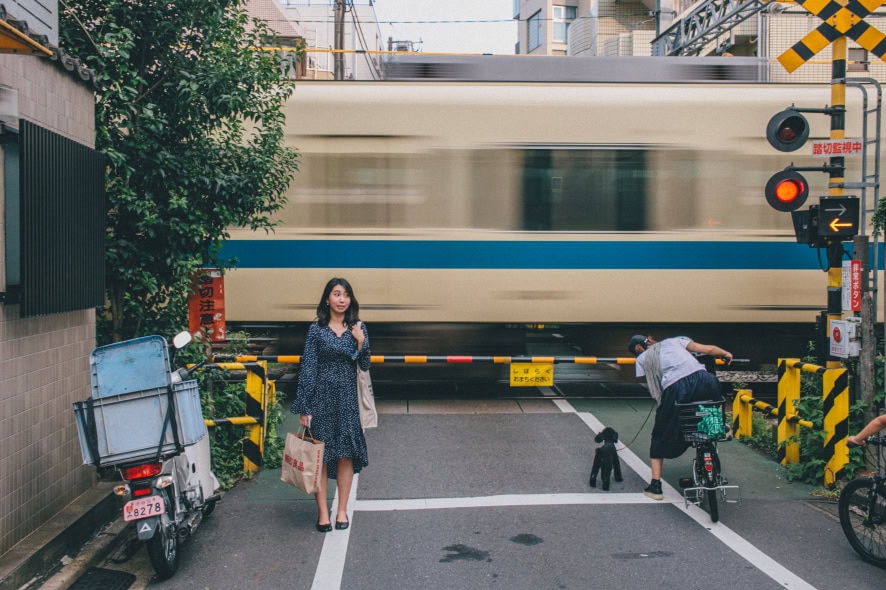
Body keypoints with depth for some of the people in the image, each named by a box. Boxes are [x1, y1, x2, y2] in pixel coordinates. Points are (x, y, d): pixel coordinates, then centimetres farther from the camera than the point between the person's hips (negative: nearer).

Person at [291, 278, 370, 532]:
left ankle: (342, 510, 18)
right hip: (321, 397, -2)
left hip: (347, 398, 2)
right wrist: (304, 407, -7)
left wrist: (360, 342, -13)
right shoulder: (316, 329, -2)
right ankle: (323, 511, 10)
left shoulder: (358, 328, 5)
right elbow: (307, 368, -3)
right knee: (319, 454, 0)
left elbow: (365, 366, 4)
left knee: (346, 454, 6)